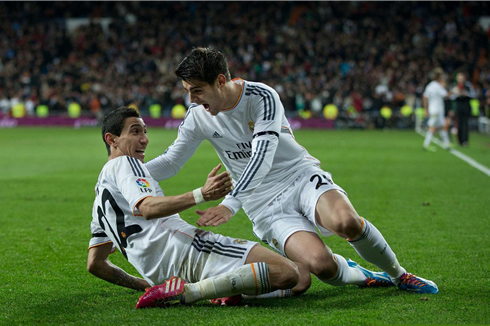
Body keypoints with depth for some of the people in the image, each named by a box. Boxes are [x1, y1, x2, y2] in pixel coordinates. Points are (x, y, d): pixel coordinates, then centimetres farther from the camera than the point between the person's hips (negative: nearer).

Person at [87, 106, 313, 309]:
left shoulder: (100, 202, 32)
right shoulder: (123, 164, 4)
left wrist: (145, 285, 31)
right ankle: (188, 292, -20)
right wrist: (202, 195, -29)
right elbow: (147, 208, -17)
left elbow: (95, 264, 31)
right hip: (184, 247, -9)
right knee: (289, 274, -22)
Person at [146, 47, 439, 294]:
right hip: (264, 206, 2)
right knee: (319, 263, -28)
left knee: (346, 222, -35)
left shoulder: (263, 97, -14)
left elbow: (261, 157, -25)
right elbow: (171, 162, 8)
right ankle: (358, 276, 8)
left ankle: (398, 274, -7)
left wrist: (230, 204, -36)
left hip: (302, 176, -2)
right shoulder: (198, 117, -1)